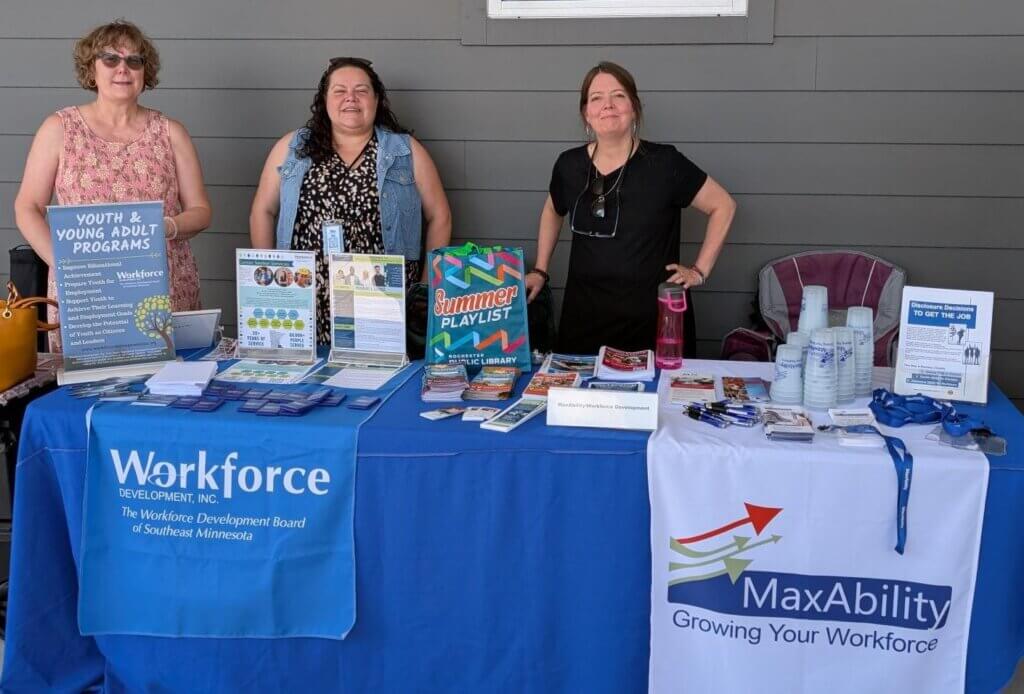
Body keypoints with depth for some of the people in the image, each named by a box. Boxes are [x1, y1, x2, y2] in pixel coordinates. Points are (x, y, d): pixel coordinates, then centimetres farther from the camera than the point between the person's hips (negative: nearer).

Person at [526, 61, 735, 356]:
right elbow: (553, 211, 22)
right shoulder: (569, 165, 1)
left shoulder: (664, 163, -9)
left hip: (655, 318, -2)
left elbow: (722, 205, 1)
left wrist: (700, 270, -2)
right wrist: (540, 271, 16)